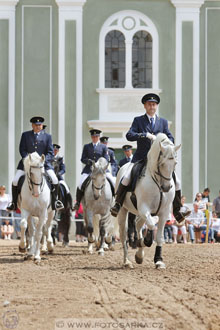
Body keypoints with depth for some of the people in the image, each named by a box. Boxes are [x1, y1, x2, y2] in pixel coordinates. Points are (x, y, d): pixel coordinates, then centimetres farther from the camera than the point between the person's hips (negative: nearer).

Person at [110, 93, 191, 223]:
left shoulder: (163, 122, 14)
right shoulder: (138, 120, 7)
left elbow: (170, 139, 7)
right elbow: (129, 135, -8)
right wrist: (146, 135, -20)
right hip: (140, 157, -2)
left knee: (176, 181, -9)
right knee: (126, 178, -22)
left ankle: (177, 211, 1)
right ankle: (117, 205, -6)